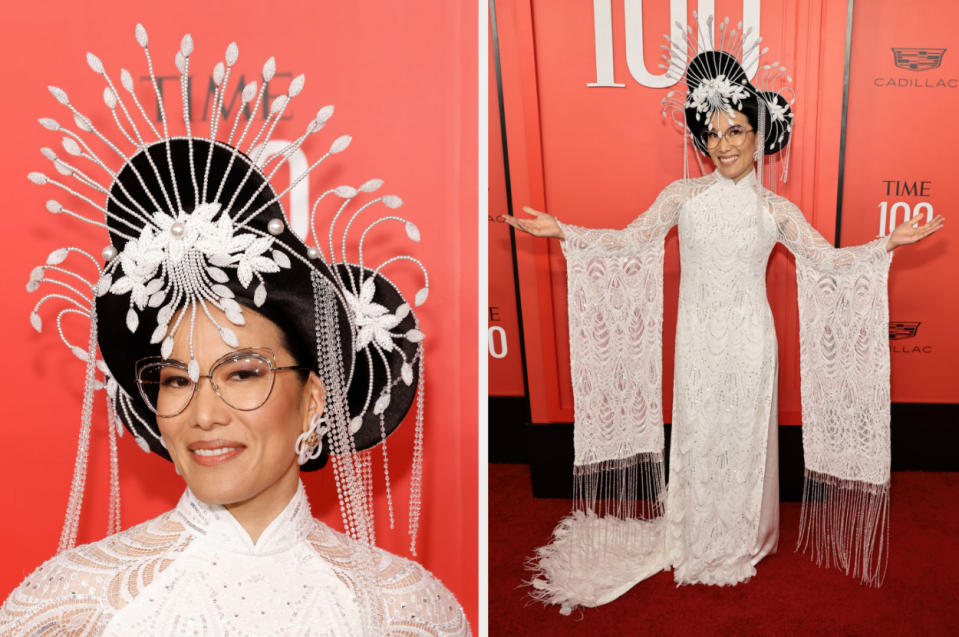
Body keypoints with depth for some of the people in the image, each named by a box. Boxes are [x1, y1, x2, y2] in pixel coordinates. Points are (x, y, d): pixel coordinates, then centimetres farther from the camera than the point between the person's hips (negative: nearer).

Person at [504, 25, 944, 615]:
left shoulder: (776, 209, 1)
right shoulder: (683, 195, 0)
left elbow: (829, 261, 0)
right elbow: (627, 242, -2)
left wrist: (891, 241, -11)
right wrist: (561, 230, -10)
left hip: (749, 343, 0)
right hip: (697, 339, 0)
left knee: (744, 438, 10)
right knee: (697, 436, 9)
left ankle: (740, 545, 31)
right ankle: (696, 542, 30)